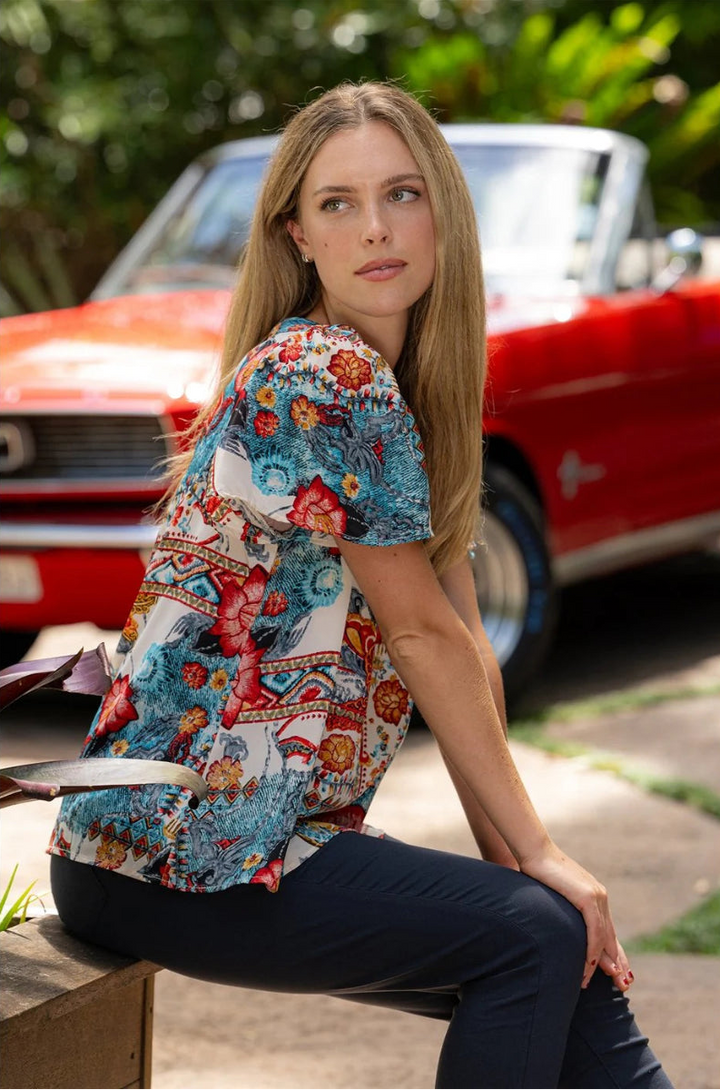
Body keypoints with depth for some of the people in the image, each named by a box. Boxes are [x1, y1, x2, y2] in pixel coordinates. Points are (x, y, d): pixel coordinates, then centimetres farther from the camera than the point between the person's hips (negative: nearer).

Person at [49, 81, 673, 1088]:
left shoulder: (410, 392, 11)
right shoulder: (326, 377, -18)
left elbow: (464, 647, 8)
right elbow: (423, 635, -14)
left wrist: (513, 856, 2)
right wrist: (534, 853, -6)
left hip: (281, 830, 9)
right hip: (164, 856, -9)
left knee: (574, 981, 2)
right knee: (537, 934, -13)